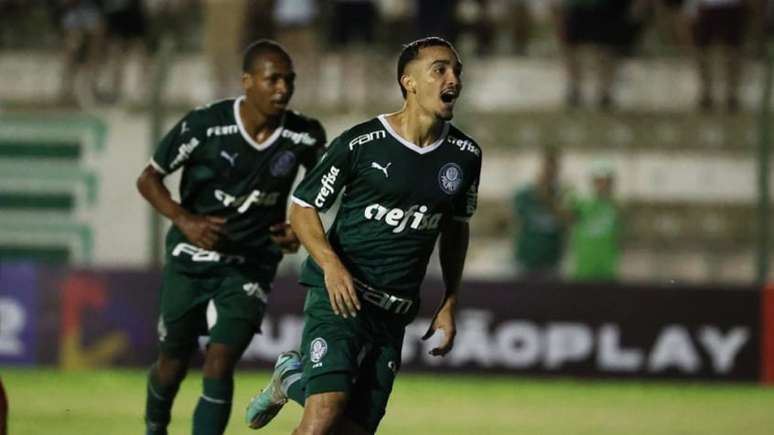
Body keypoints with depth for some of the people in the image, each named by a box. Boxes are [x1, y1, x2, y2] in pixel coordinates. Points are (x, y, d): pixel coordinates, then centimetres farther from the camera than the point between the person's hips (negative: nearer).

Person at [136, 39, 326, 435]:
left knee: (219, 365, -14)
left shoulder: (304, 137, -12)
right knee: (174, 362, 14)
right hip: (192, 257, 0)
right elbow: (148, 179, -9)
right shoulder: (206, 125, -19)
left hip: (252, 265, 0)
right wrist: (185, 220, -25)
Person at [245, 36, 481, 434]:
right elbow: (302, 208, -1)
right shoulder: (360, 144, -8)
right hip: (340, 296, -5)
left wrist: (449, 304, 18)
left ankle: (293, 379, 32)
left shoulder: (464, 155, 6)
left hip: (395, 311, 5)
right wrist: (331, 265, -18)